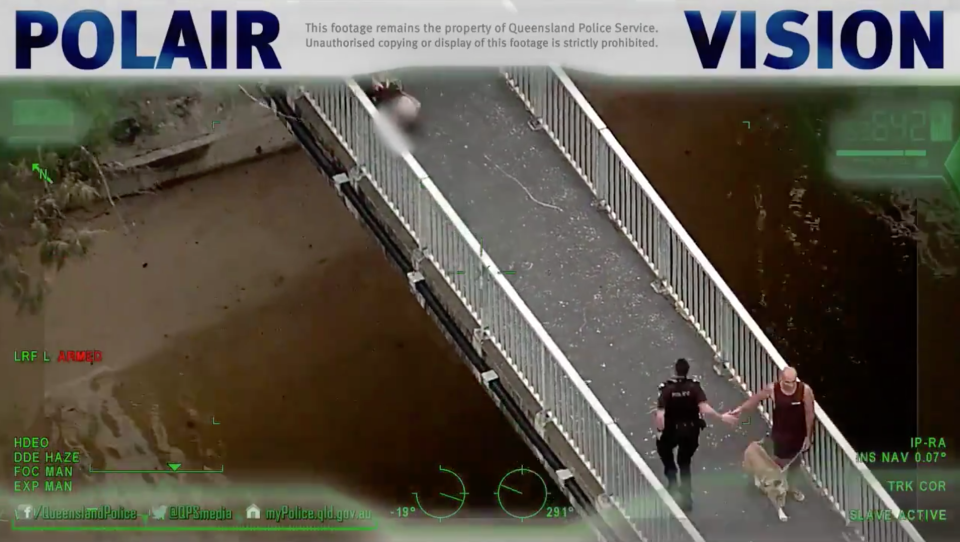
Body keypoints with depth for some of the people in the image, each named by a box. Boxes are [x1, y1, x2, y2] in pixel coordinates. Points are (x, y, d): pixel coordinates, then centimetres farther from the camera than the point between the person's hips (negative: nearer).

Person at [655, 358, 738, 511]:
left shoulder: (667, 388, -20)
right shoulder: (694, 386, -15)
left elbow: (660, 415, -25)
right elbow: (704, 408, -27)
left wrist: (660, 431, -9)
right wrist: (721, 417, -15)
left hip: (672, 430, -2)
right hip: (691, 430, 2)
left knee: (663, 447, 31)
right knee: (685, 463, 22)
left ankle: (672, 481, 15)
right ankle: (686, 498, 21)